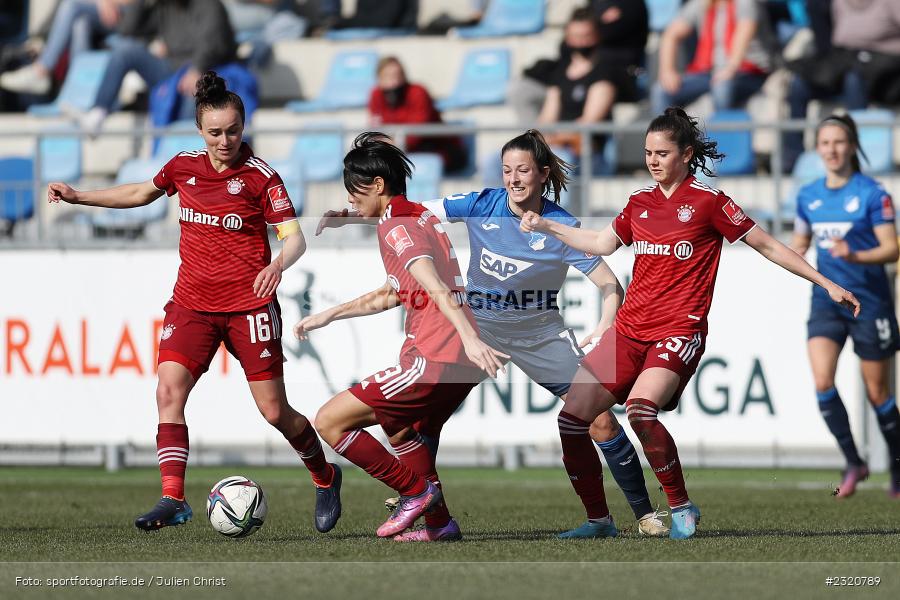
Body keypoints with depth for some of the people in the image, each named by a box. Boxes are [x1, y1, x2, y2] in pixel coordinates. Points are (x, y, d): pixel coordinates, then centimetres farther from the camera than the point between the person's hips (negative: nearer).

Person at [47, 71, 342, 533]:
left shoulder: (260, 176, -9)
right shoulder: (183, 167, 5)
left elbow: (295, 238, -11)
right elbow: (142, 193, 25)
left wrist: (278, 265, -33)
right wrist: (76, 197, 21)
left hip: (249, 305, -4)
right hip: (192, 303, 4)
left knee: (274, 411, 0)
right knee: (169, 391, -18)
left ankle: (325, 476, 27)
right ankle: (172, 499, -19)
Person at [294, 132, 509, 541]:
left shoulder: (395, 227, -9)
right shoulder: (423, 218, 20)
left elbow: (436, 289, -24)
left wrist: (471, 339, -35)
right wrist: (326, 317, 37)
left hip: (433, 361, -10)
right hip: (461, 365, 10)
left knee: (330, 421, -4)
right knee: (397, 427, 34)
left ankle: (416, 491, 1)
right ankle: (440, 522, 29)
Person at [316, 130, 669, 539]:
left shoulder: (563, 228, -16)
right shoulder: (482, 205, -11)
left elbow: (610, 286, -17)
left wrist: (604, 328, -37)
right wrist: (351, 215, -19)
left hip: (541, 332, -2)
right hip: (479, 325, 2)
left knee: (602, 423, -6)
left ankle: (645, 514, 8)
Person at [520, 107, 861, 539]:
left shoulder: (708, 202, -3)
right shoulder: (639, 201, 13)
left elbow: (768, 246, 1)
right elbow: (602, 244, 28)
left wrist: (828, 285, 0)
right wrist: (546, 226, 25)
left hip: (679, 330, -6)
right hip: (628, 329, 6)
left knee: (640, 409, -32)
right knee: (571, 418, -4)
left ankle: (682, 508, -15)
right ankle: (598, 520, 10)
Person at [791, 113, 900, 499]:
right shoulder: (808, 196, 6)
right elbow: (800, 241, 20)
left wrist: (855, 256, -28)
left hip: (869, 301, -4)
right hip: (826, 300, 4)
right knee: (822, 383, -15)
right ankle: (853, 462, 0)